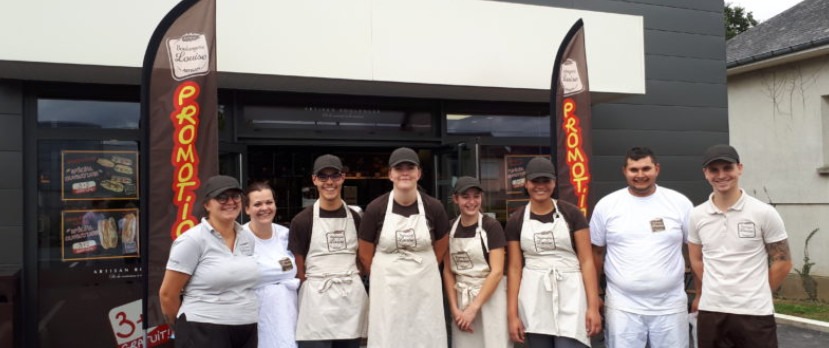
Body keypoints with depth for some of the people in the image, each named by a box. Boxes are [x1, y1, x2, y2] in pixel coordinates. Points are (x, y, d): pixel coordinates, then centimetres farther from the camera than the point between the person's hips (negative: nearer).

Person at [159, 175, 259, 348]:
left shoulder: (248, 239, 8)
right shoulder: (192, 240, -9)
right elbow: (167, 294, -6)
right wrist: (185, 327, 4)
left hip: (246, 332, 6)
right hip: (203, 333, -6)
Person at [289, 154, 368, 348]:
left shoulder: (354, 218, 8)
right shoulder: (302, 220, -1)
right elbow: (298, 269, 0)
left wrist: (349, 280, 4)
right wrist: (316, 288, -9)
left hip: (352, 298, 3)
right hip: (317, 301, -3)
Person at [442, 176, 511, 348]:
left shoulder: (491, 226, -9)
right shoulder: (450, 228, 4)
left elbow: (497, 271, -13)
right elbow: (448, 271, 6)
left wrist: (473, 308, -15)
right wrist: (454, 308, -3)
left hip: (489, 297, -4)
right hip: (461, 298, 4)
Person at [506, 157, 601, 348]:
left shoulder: (571, 214, 0)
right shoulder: (516, 221, 4)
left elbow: (587, 261, -2)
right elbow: (514, 268, 4)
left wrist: (593, 306, -9)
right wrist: (512, 314, 0)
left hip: (569, 294, -2)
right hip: (534, 299, 2)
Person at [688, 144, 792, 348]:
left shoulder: (764, 213, -5)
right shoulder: (696, 216, 3)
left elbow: (782, 262, 2)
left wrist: (757, 294, 5)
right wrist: (718, 291, 8)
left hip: (754, 313, -3)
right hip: (710, 312, 3)